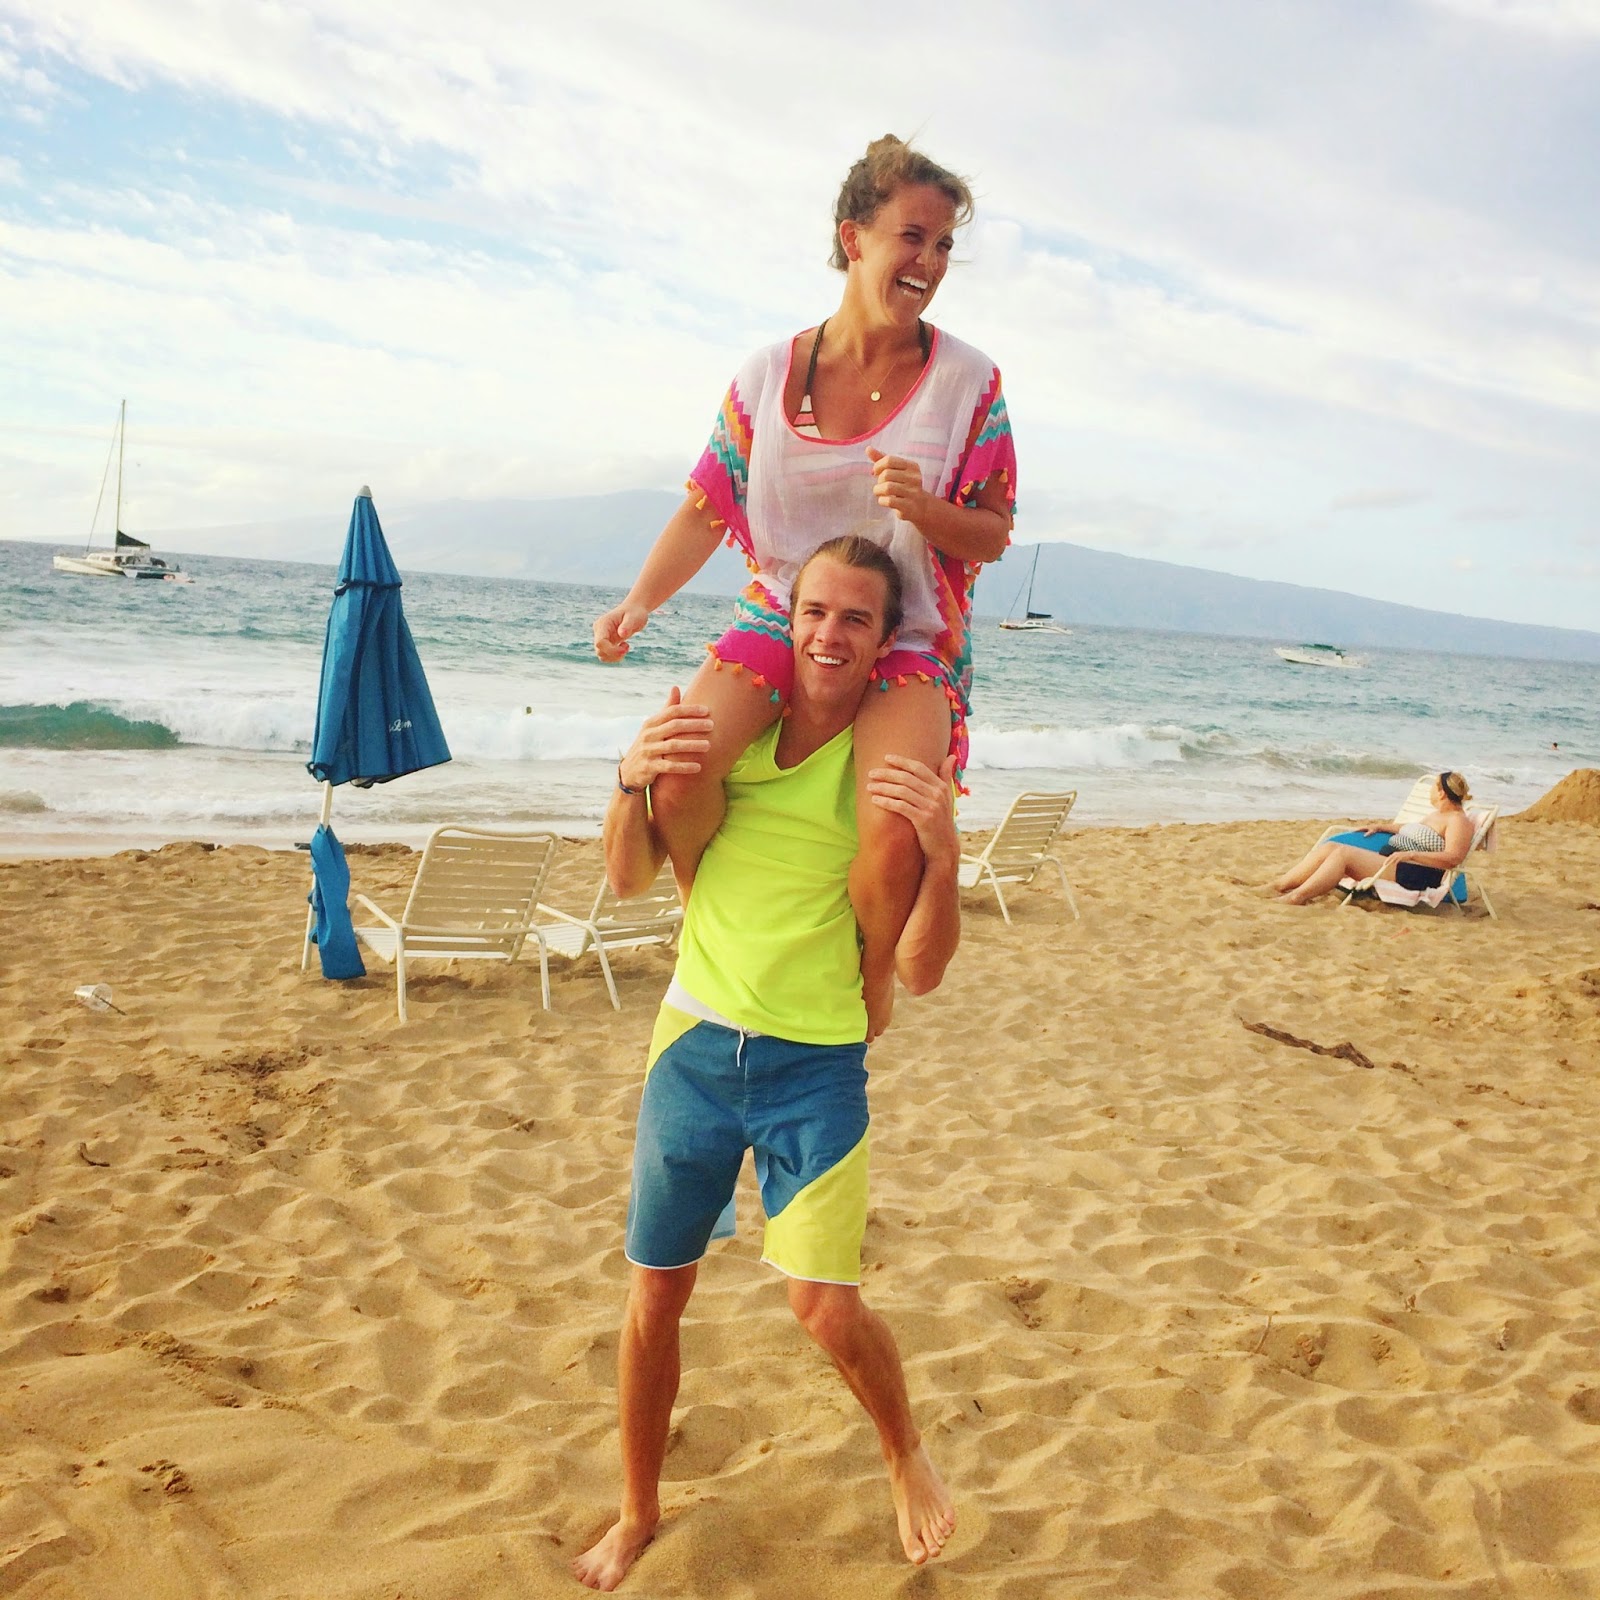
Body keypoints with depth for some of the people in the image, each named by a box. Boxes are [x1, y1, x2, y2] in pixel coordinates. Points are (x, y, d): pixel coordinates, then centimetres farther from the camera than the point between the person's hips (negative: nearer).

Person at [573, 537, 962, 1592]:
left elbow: (922, 971, -10)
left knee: (827, 1304, -9)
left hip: (816, 1067, -3)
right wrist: (634, 779, -17)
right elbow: (631, 879, 2)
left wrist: (944, 854, -27)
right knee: (655, 1297, 11)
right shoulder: (732, 726, 1)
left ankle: (907, 1453, 26)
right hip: (696, 1045, 3)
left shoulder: (897, 767, -8)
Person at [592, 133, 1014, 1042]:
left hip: (911, 638, -1)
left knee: (895, 829, -29)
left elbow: (993, 535, 0)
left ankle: (868, 977, 6)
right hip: (780, 618, 2)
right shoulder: (768, 377, 2)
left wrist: (922, 508, -21)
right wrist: (643, 600, -10)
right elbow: (707, 509, 6)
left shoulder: (969, 382, -2)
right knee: (677, 774, -26)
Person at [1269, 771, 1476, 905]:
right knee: (1329, 847, -6)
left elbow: (1453, 858, -20)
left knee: (1343, 853, -25)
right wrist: (1383, 827, 25)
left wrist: (1411, 854, -27)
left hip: (1411, 875, -10)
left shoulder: (1458, 820, -7)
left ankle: (1297, 897, -29)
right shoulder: (1436, 814, 24)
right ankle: (1278, 887, -11)